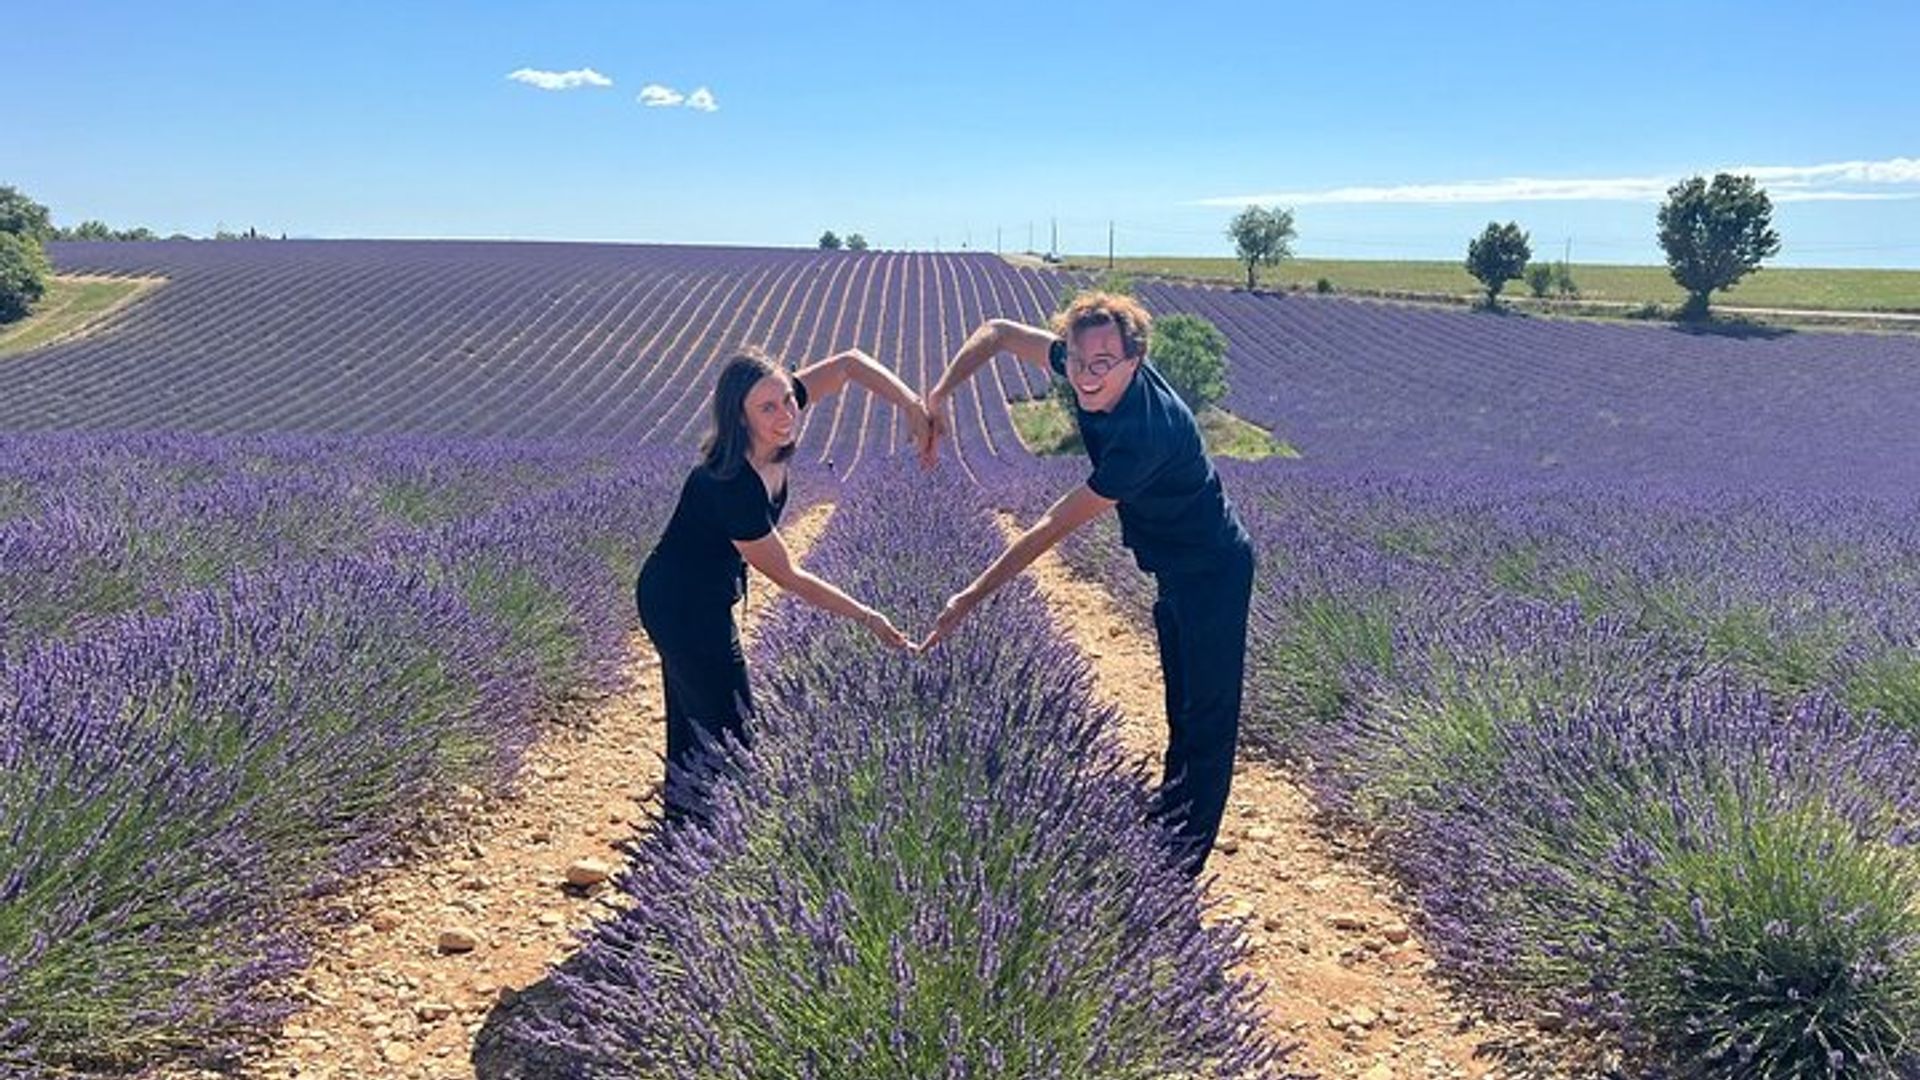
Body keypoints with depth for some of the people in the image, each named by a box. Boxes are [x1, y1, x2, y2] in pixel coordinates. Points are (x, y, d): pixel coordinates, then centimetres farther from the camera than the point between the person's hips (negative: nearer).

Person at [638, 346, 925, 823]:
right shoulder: (733, 486, -33)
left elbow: (849, 363, -4)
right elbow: (788, 576, -22)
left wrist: (912, 404, -17)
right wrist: (868, 618, -16)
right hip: (685, 606, -9)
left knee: (693, 717, 22)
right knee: (727, 731, 0)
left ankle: (683, 814, 37)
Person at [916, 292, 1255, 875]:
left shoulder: (1146, 435, -36)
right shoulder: (1089, 370, -14)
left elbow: (1054, 526, -33)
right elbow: (999, 332, -1)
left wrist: (974, 596, -28)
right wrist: (936, 399, -11)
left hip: (1213, 572, -9)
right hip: (1174, 567, 9)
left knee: (1207, 713, 1)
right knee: (1181, 697, 24)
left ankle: (1185, 860, 10)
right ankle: (1173, 801, 43)